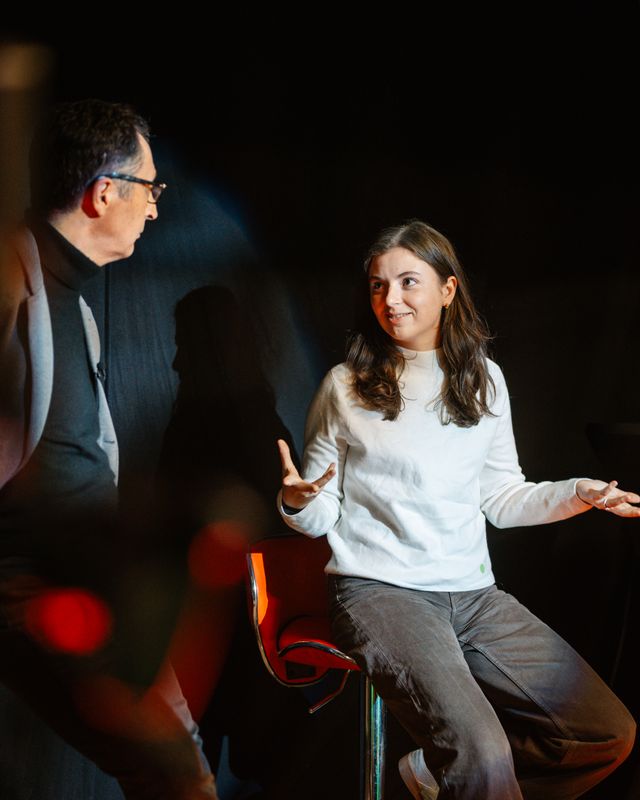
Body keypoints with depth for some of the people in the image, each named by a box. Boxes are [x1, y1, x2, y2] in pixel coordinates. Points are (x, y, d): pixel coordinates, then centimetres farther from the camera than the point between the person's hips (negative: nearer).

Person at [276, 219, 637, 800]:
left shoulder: (484, 381, 10)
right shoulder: (346, 387, 0)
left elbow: (501, 497, 16)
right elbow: (320, 518, 3)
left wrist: (578, 493, 1)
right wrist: (298, 502, -20)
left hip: (474, 594, 5)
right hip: (378, 591, -5)